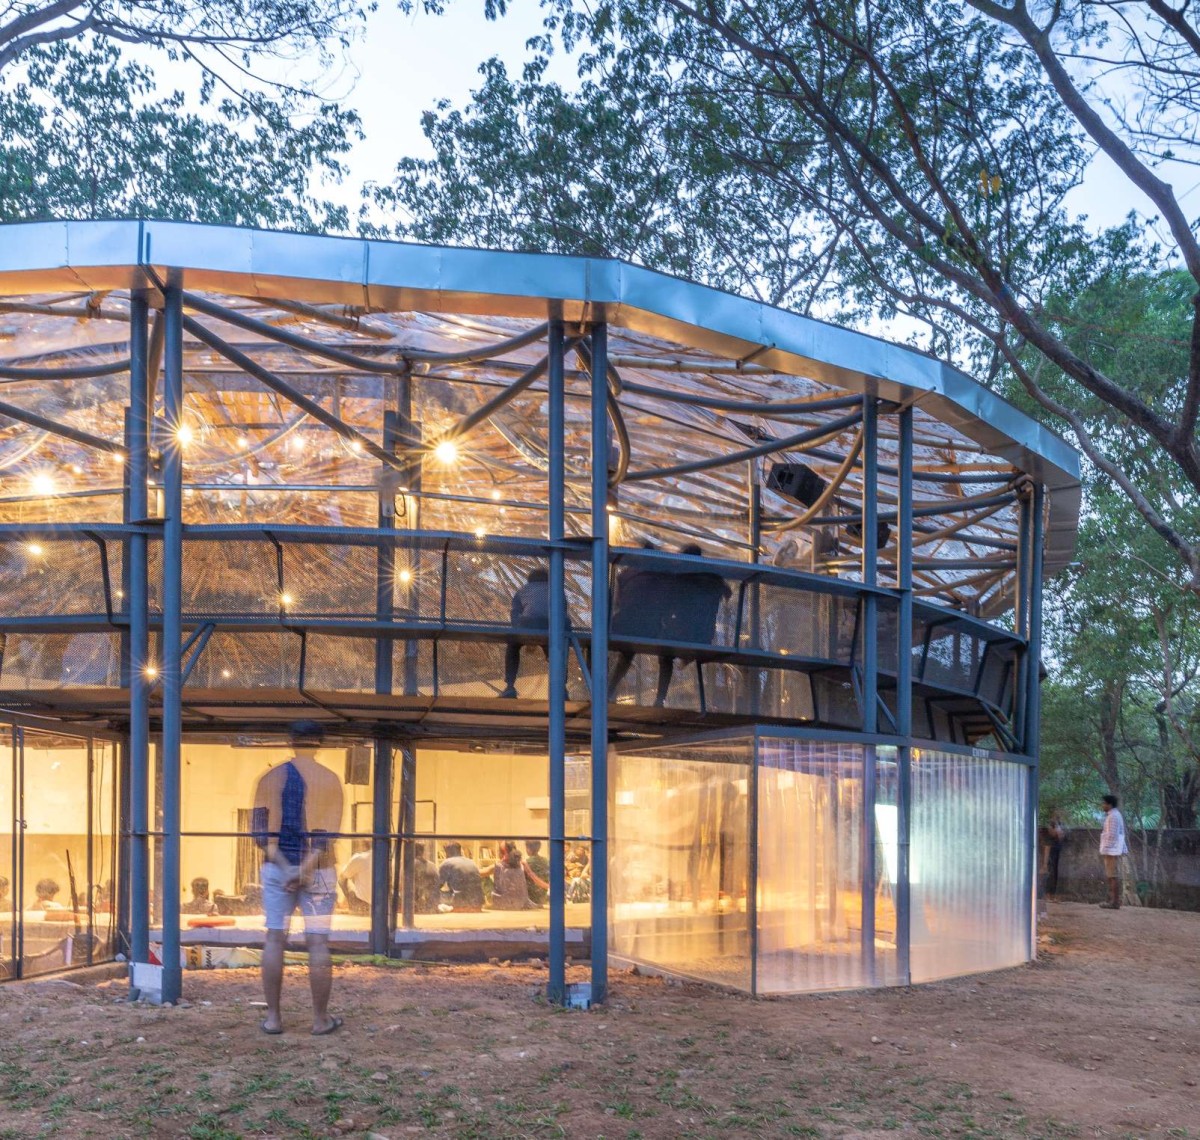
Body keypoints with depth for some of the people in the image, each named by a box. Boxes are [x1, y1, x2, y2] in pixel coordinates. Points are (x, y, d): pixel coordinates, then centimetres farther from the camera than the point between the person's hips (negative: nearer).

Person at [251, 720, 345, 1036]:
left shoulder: (271, 778, 4)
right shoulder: (330, 781, -2)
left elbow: (260, 830, -5)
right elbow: (327, 833, -13)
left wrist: (285, 867, -11)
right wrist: (304, 870, -17)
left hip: (276, 868, 2)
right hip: (317, 871, -2)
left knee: (275, 939, 6)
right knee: (317, 942, 2)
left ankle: (273, 1018, 8)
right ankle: (321, 1019, 6)